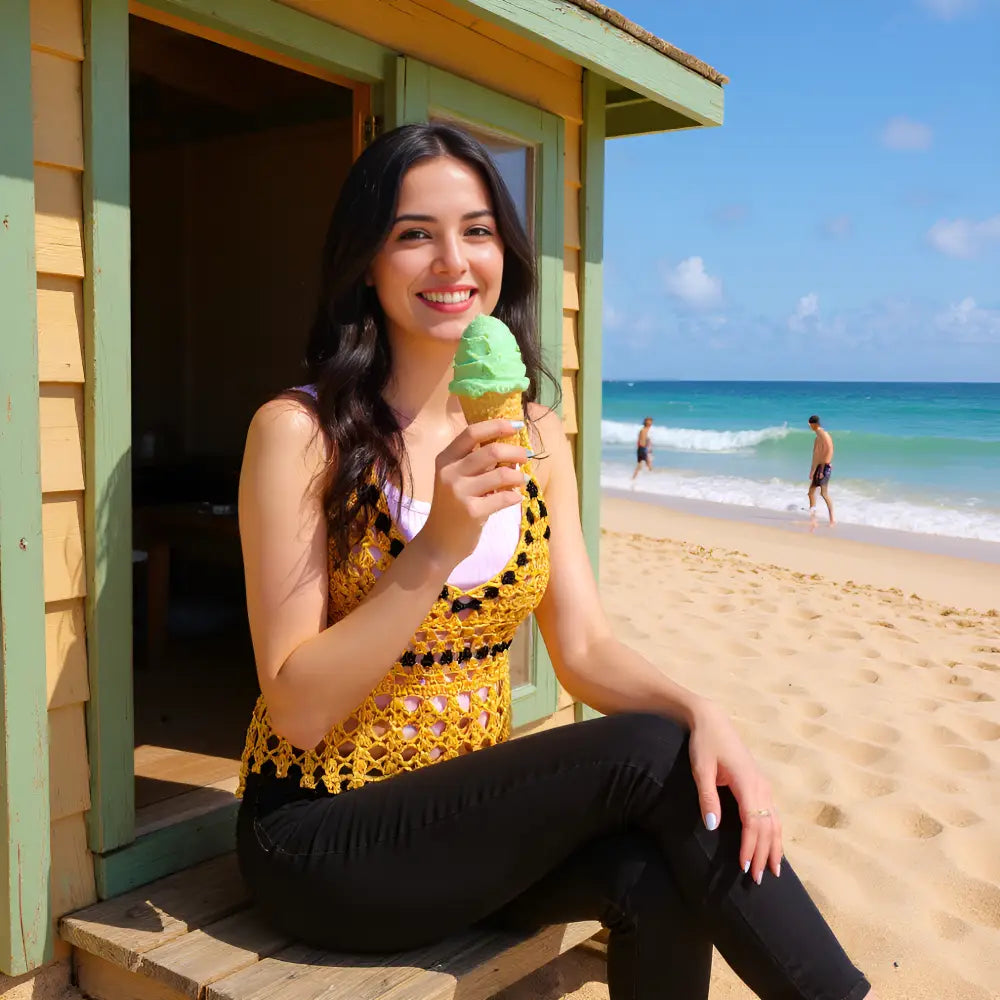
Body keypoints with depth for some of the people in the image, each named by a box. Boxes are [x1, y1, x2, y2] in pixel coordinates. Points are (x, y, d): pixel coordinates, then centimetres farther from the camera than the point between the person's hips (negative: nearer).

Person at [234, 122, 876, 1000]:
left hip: (472, 811, 5)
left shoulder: (536, 436, 4)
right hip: (323, 839, -4)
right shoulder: (300, 432, -13)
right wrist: (438, 547, -28)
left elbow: (584, 650, 0)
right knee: (652, 753, -22)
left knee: (657, 878, -26)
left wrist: (699, 713, -20)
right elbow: (297, 713, -16)